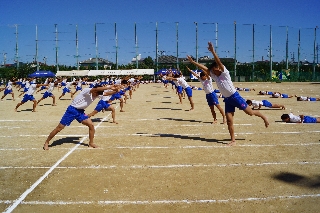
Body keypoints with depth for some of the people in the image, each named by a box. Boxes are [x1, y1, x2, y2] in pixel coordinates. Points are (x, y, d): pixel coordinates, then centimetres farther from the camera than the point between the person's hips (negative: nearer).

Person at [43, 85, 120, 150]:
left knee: (91, 125, -6)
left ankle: (91, 143, 11)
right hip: (72, 110, -7)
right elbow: (97, 89, -40)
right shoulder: (87, 91, -22)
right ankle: (46, 143, 13)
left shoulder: (96, 94, 1)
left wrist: (114, 91, -17)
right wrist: (109, 87, -43)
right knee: (59, 128, -2)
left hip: (80, 111, 7)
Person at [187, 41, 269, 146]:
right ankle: (233, 140, 9)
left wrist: (213, 51, -41)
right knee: (229, 121, 2)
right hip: (227, 99, 6)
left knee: (250, 112, 5)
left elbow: (219, 62, -29)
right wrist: (192, 61, -2)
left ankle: (264, 117, 34)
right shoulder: (214, 75, 4)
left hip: (235, 96, -6)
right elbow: (204, 67, 2)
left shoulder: (225, 73, -13)